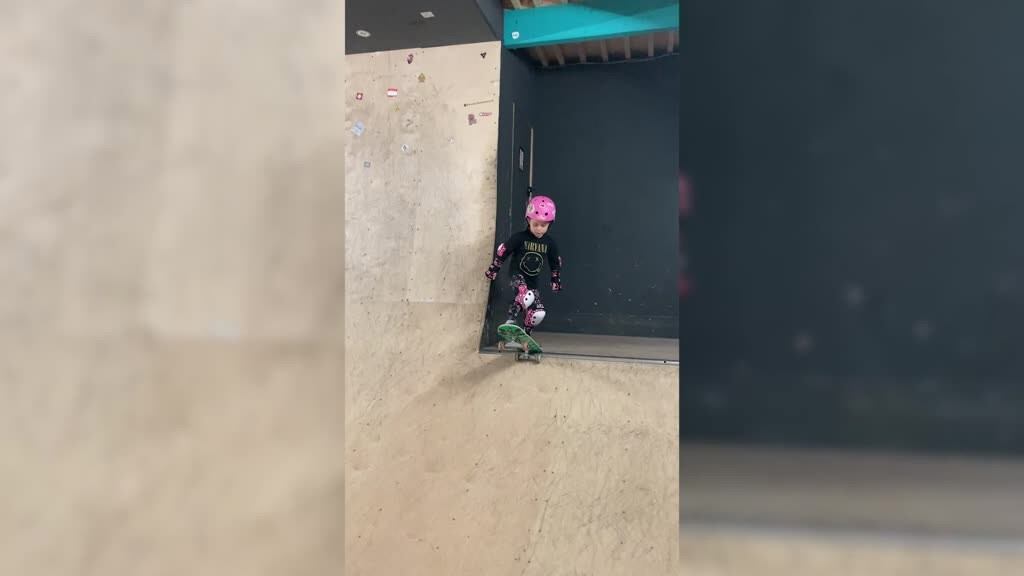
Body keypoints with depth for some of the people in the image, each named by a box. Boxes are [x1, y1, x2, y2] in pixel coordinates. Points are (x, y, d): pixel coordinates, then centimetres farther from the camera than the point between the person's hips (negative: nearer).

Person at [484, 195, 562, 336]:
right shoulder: (519, 237, -15)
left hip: (533, 280, 4)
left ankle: (525, 333, 16)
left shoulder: (550, 242, -4)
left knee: (539, 313, -7)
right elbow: (502, 251, -6)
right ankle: (511, 320, -18)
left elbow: (556, 262, 10)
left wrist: (556, 280, 15)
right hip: (517, 275, -4)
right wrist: (493, 270, 0)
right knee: (527, 296, -35)